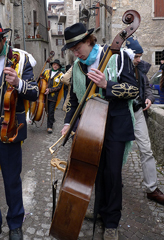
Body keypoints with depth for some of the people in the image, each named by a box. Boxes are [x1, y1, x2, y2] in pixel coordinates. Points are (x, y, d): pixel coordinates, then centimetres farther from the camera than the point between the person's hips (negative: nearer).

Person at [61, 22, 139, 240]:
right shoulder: (78, 66, 7)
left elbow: (134, 90, -12)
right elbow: (74, 97, 16)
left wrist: (106, 85, -25)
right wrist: (69, 122, 5)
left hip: (115, 125, -4)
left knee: (113, 173, 0)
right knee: (98, 170, 10)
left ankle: (112, 222, 18)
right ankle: (101, 211, 32)